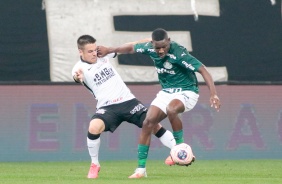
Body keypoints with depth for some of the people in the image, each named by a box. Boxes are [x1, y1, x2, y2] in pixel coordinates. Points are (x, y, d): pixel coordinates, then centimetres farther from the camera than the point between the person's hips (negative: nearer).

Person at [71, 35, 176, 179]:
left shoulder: (102, 55, 4)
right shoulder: (80, 68, -11)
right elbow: (76, 76, -35)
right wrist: (77, 77, -60)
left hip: (128, 101, 4)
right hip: (107, 107, -4)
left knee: (154, 125, -2)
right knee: (94, 128, -31)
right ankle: (94, 165, -9)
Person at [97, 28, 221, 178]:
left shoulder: (178, 53, -27)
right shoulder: (150, 48, -9)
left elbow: (202, 70, -28)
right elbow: (131, 48, 13)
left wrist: (213, 94, -37)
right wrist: (109, 50, 18)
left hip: (186, 92, -6)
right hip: (166, 91, 6)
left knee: (171, 109, -38)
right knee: (147, 123, -6)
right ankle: (141, 169, 2)